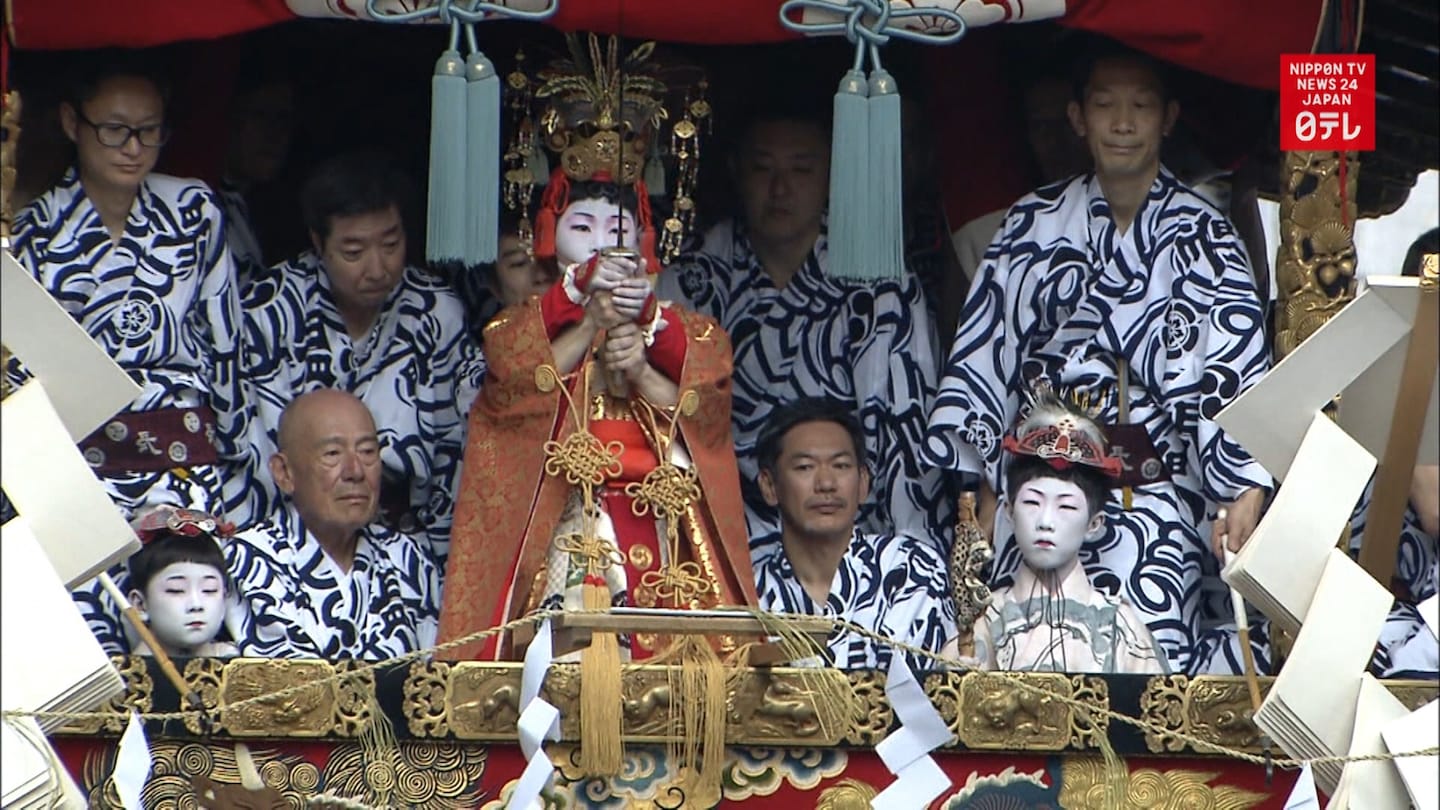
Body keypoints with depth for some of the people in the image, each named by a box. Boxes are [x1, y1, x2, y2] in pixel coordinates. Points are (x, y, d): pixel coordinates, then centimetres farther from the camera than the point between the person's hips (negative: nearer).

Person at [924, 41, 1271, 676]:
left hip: (1159, 497, -2)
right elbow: (985, 356, 12)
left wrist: (1247, 489, -22)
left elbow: (1238, 363, -9)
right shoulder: (1035, 224, 10)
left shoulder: (1201, 235, 3)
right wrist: (985, 492, 8)